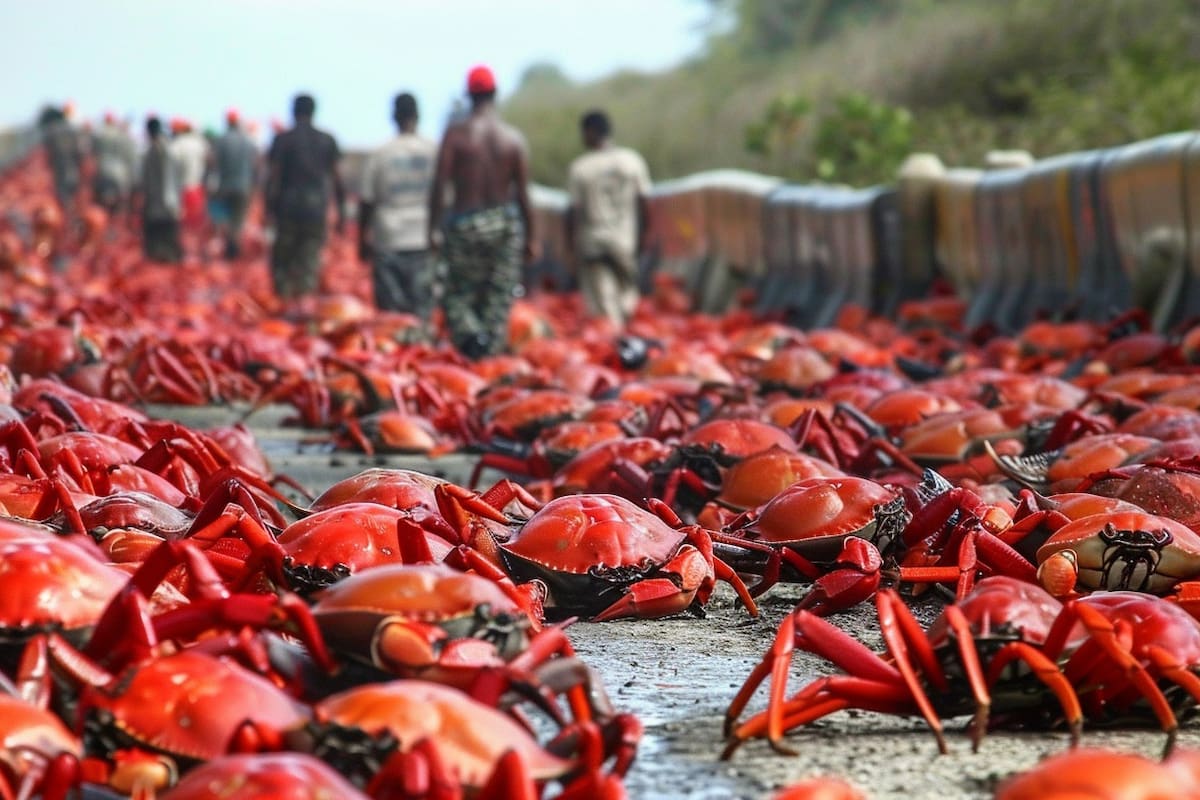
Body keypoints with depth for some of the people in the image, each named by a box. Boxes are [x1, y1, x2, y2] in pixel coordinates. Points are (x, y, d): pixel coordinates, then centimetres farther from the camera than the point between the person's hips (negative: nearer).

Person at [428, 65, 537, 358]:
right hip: (505, 222, 1)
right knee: (499, 297, 9)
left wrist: (433, 228, -3)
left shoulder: (455, 133, -6)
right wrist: (531, 238, 7)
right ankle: (491, 349, 7)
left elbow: (439, 184, -9)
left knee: (458, 294, 6)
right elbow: (523, 193, -1)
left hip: (465, 224, -1)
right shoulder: (514, 138, -2)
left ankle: (470, 334, -20)